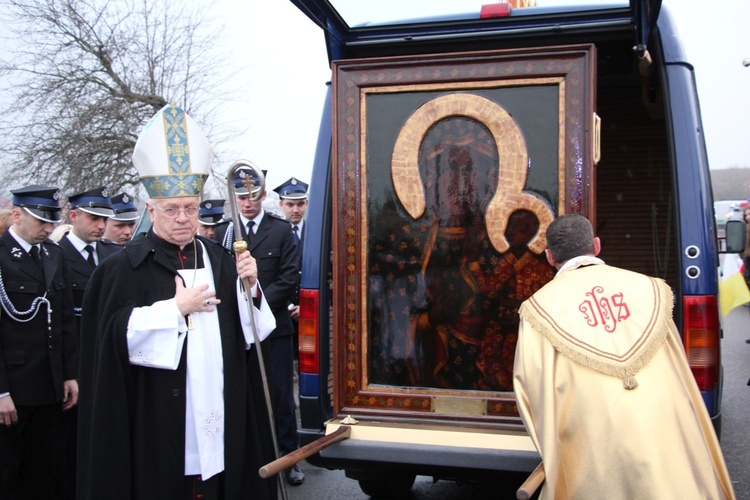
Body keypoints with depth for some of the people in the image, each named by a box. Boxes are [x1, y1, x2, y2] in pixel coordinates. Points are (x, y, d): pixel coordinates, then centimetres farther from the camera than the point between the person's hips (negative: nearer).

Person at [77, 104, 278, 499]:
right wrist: (176, 308, -14)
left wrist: (249, 286, -6)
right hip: (157, 421, -4)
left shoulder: (219, 259, 10)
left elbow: (247, 331, 11)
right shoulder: (125, 267, -4)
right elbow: (112, 334, -13)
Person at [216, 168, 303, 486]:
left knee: (281, 396, 5)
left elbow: (289, 278, -4)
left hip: (274, 327, -1)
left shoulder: (281, 230, 3)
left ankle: (288, 457, 15)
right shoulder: (223, 233, 7)